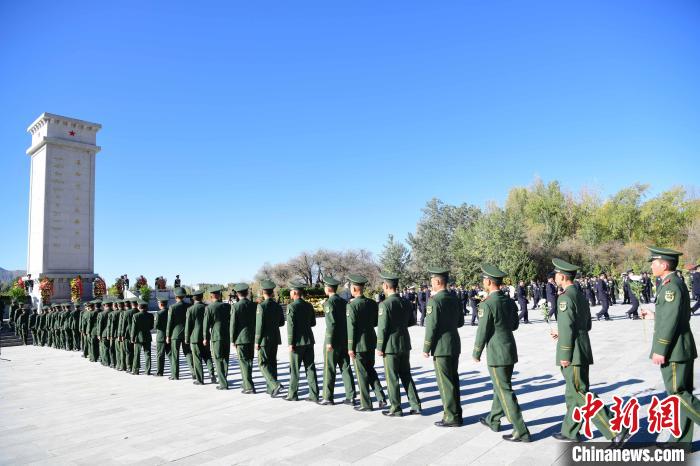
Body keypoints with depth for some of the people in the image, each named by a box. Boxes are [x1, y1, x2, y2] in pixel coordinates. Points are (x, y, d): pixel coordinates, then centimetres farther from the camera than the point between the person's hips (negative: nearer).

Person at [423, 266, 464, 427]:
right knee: (453, 380, 15)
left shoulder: (435, 300, -17)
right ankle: (456, 413, 24)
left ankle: (451, 417, 6)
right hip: (454, 345, 8)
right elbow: (460, 322, 16)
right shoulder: (453, 299, 8)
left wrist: (426, 348, -11)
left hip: (441, 347, -8)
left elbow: (431, 327, -18)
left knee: (445, 383, 0)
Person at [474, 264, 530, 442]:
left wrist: (476, 353, -2)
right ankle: (493, 420, 36)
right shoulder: (509, 301, 5)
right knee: (500, 387, 20)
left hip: (497, 354, -9)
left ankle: (521, 431, 3)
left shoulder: (487, 304, -19)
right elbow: (515, 325, 16)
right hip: (510, 350, 9)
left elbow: (482, 332, -15)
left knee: (505, 391, -1)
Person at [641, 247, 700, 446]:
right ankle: (681, 439, 21)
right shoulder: (676, 283, 13)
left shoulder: (671, 285, -18)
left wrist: (660, 350, -20)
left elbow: (671, 320, -23)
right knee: (682, 393, 13)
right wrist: (654, 315, 20)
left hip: (674, 349, -10)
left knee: (677, 393, -3)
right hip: (683, 348, 10)